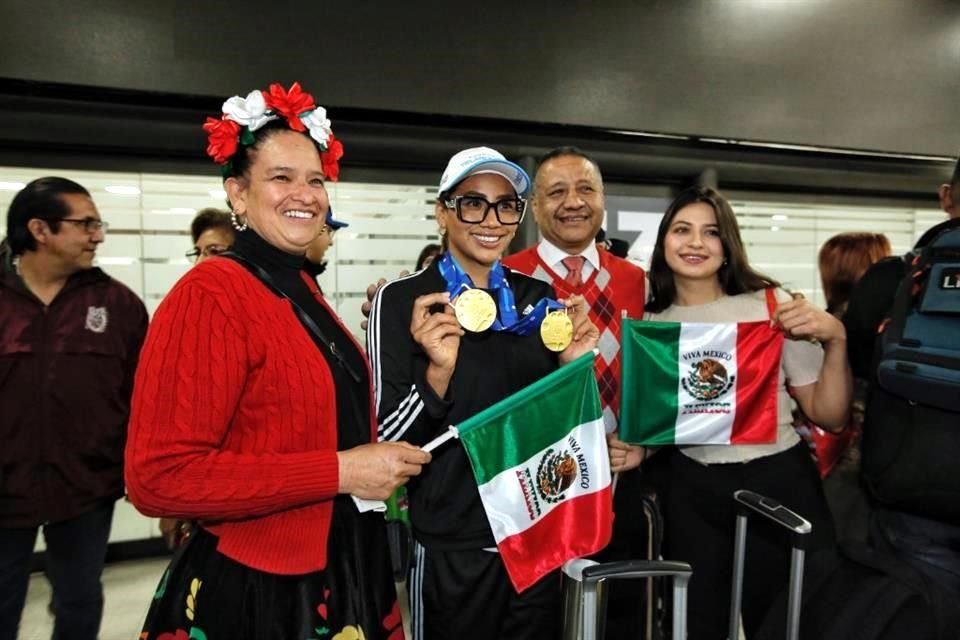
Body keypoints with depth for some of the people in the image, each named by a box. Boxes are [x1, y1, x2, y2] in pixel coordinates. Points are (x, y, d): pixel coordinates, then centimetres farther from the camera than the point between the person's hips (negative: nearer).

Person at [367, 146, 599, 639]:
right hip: (450, 548, -4)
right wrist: (438, 373, -29)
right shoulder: (401, 300, -11)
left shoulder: (539, 298, 2)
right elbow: (387, 439, -12)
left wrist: (573, 365, -8)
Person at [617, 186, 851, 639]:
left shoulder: (770, 305, -5)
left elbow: (829, 416, -4)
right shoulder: (650, 323, 1)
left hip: (779, 482, -1)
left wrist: (836, 339, -18)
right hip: (690, 490, 2)